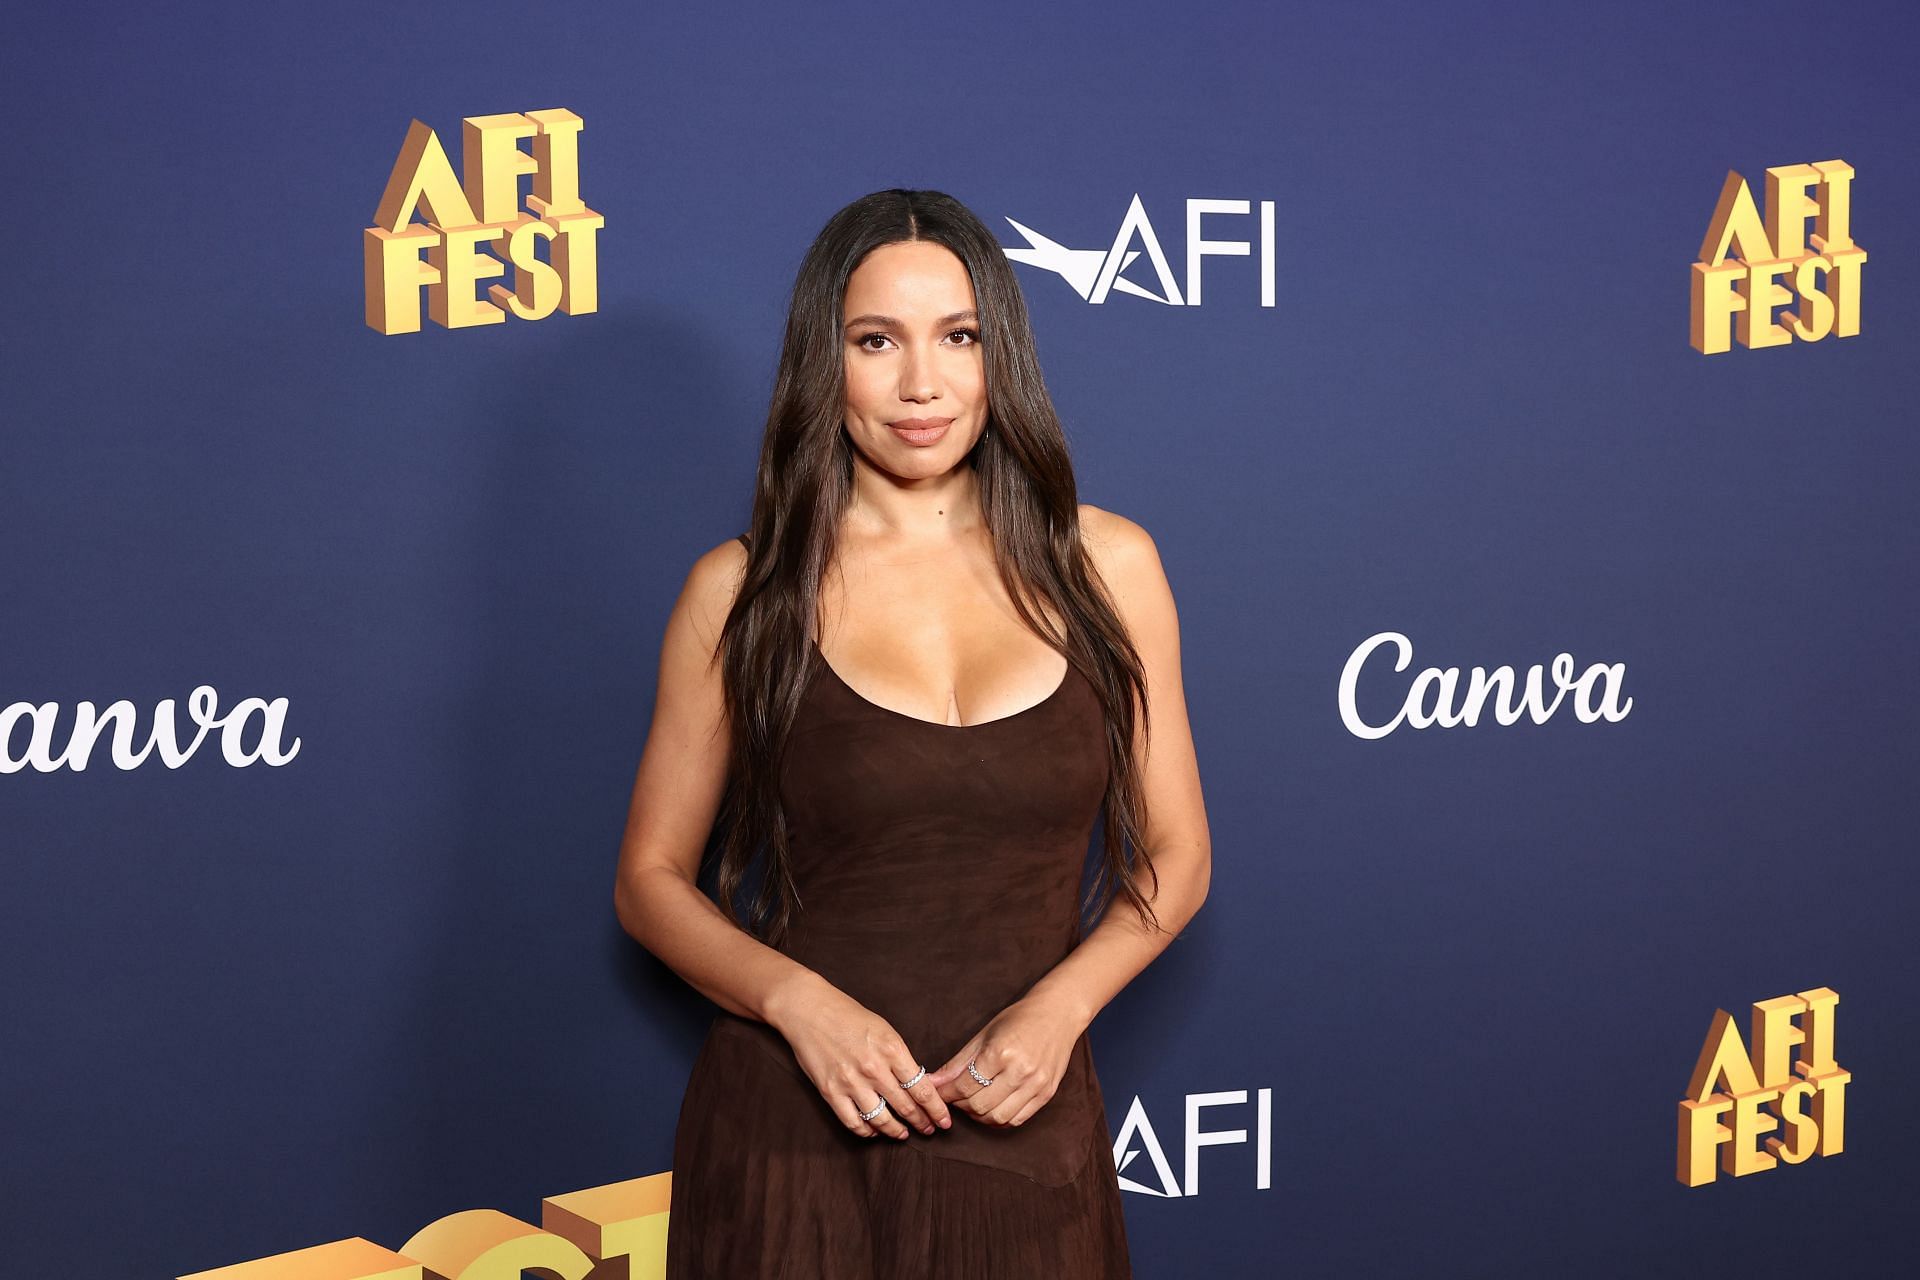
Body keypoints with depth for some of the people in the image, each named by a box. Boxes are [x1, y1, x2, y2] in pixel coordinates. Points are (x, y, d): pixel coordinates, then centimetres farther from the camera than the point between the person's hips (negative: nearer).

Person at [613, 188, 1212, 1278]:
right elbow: (652, 879, 3)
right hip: (795, 1135, -1)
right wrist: (798, 1001, -14)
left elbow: (1174, 854, 6)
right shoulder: (745, 590, -3)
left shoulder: (1104, 564, 0)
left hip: (1027, 1137, 1)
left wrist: (1059, 1005, -11)